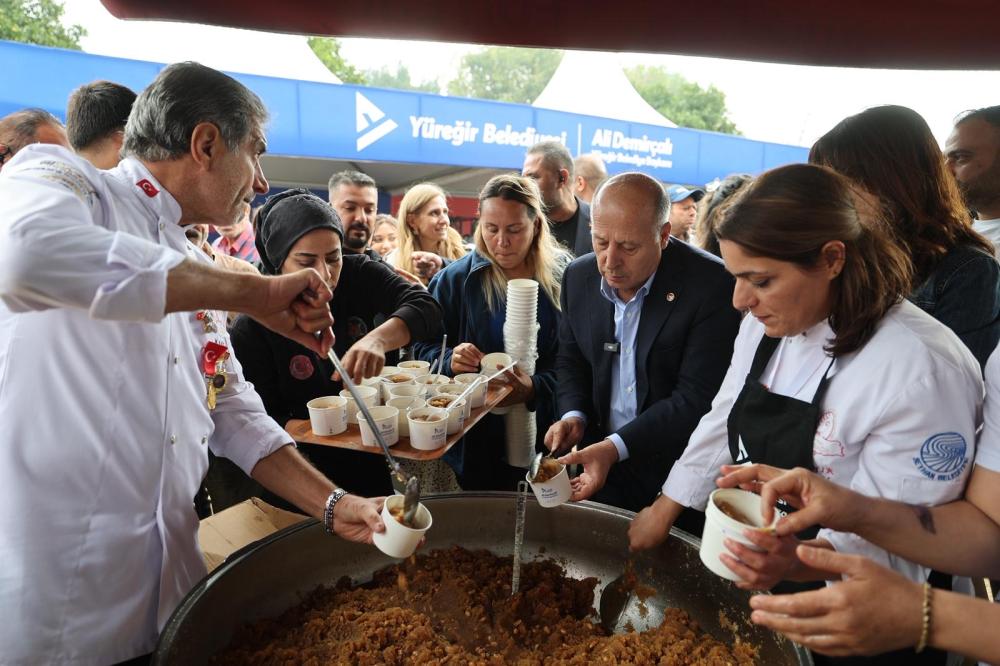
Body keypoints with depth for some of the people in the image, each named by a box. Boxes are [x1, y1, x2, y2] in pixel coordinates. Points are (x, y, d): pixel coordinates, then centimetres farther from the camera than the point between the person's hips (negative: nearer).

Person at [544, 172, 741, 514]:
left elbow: (696, 399, -21)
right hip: (598, 462, 5)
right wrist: (574, 416, -9)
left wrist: (615, 447, -28)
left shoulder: (712, 285, -20)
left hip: (677, 473, -4)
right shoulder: (579, 276, -3)